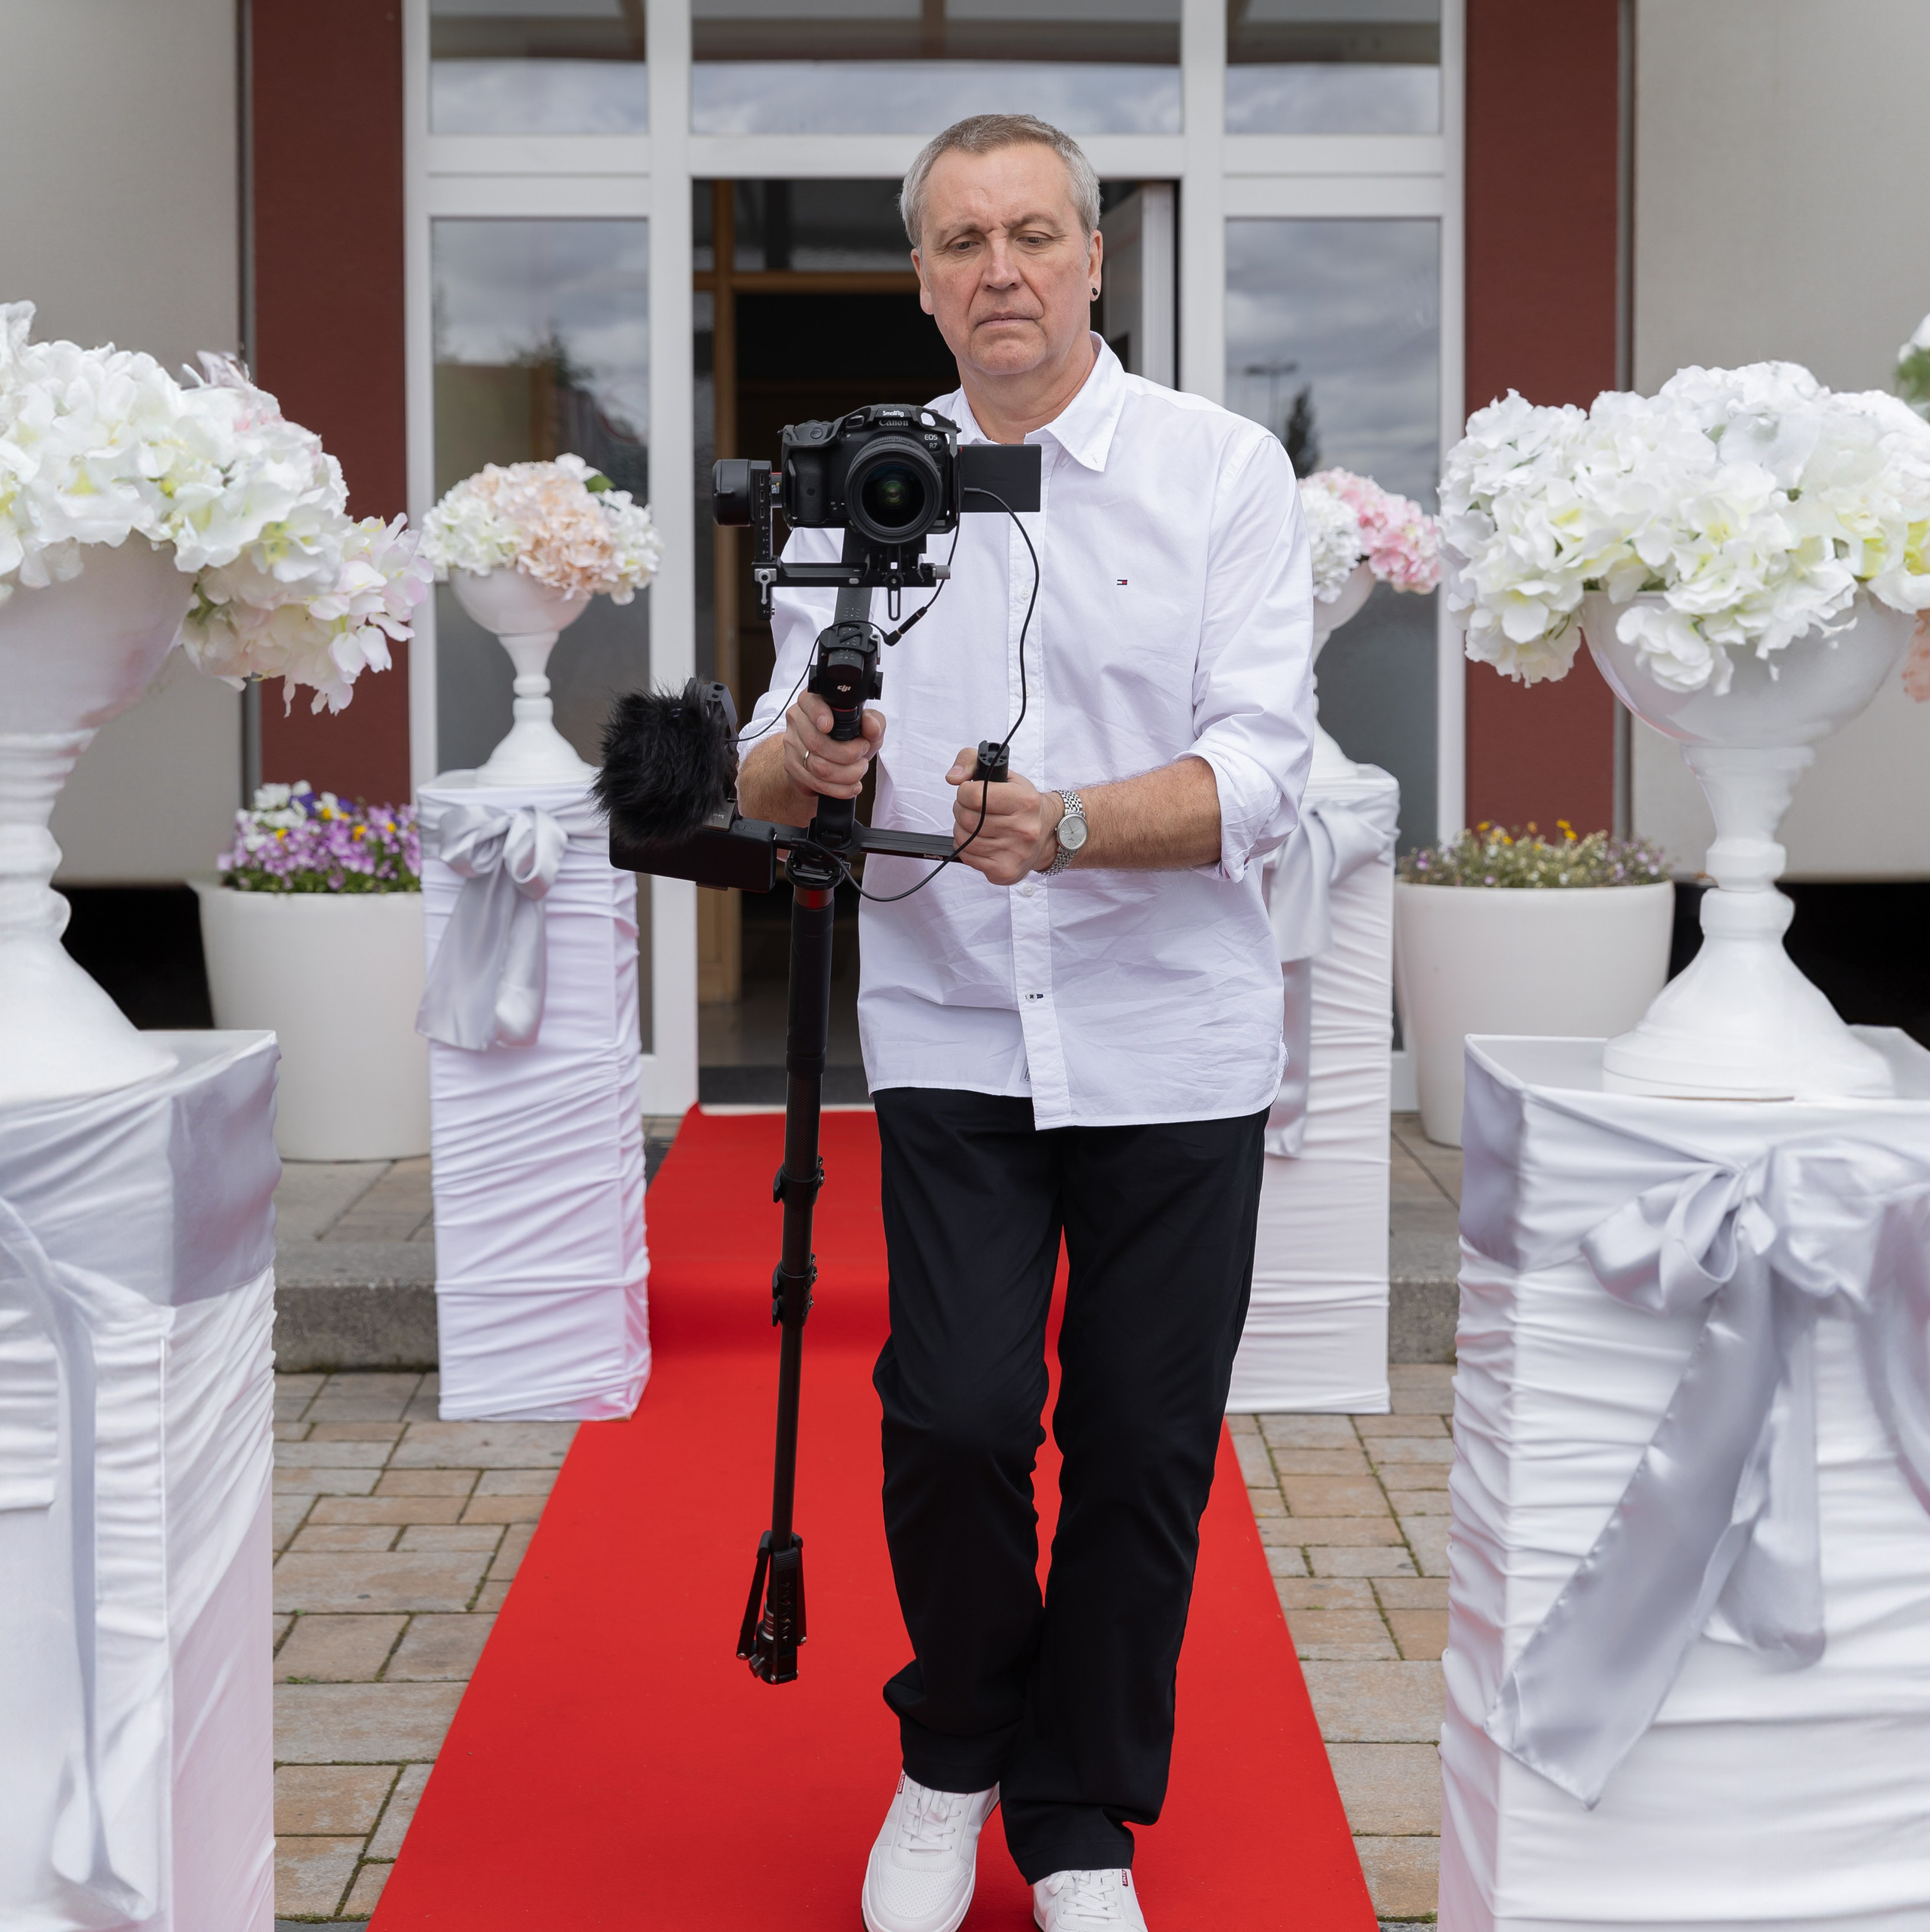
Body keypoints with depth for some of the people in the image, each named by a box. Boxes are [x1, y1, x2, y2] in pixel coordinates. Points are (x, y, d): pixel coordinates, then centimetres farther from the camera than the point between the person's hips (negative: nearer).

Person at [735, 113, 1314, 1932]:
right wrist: (806, 762, -19)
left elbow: (1259, 774, -11)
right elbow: (766, 780, 5)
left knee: (1142, 1447, 3)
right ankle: (950, 1759, 21)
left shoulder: (1224, 468, -2)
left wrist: (1063, 823, -28)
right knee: (954, 1417, -7)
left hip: (1172, 1046, -1)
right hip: (949, 1035, 1)